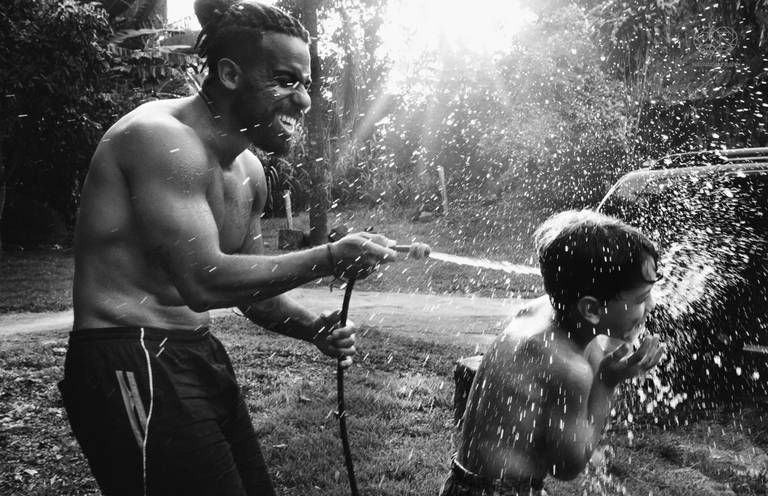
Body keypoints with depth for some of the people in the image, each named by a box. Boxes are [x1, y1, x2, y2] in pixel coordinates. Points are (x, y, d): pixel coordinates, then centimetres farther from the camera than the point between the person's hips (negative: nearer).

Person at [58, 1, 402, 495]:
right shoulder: (163, 137, -17)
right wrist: (329, 258, -21)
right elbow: (204, 282, -26)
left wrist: (314, 327, -2)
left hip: (202, 358, 9)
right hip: (130, 369, -9)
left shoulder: (249, 172, 11)